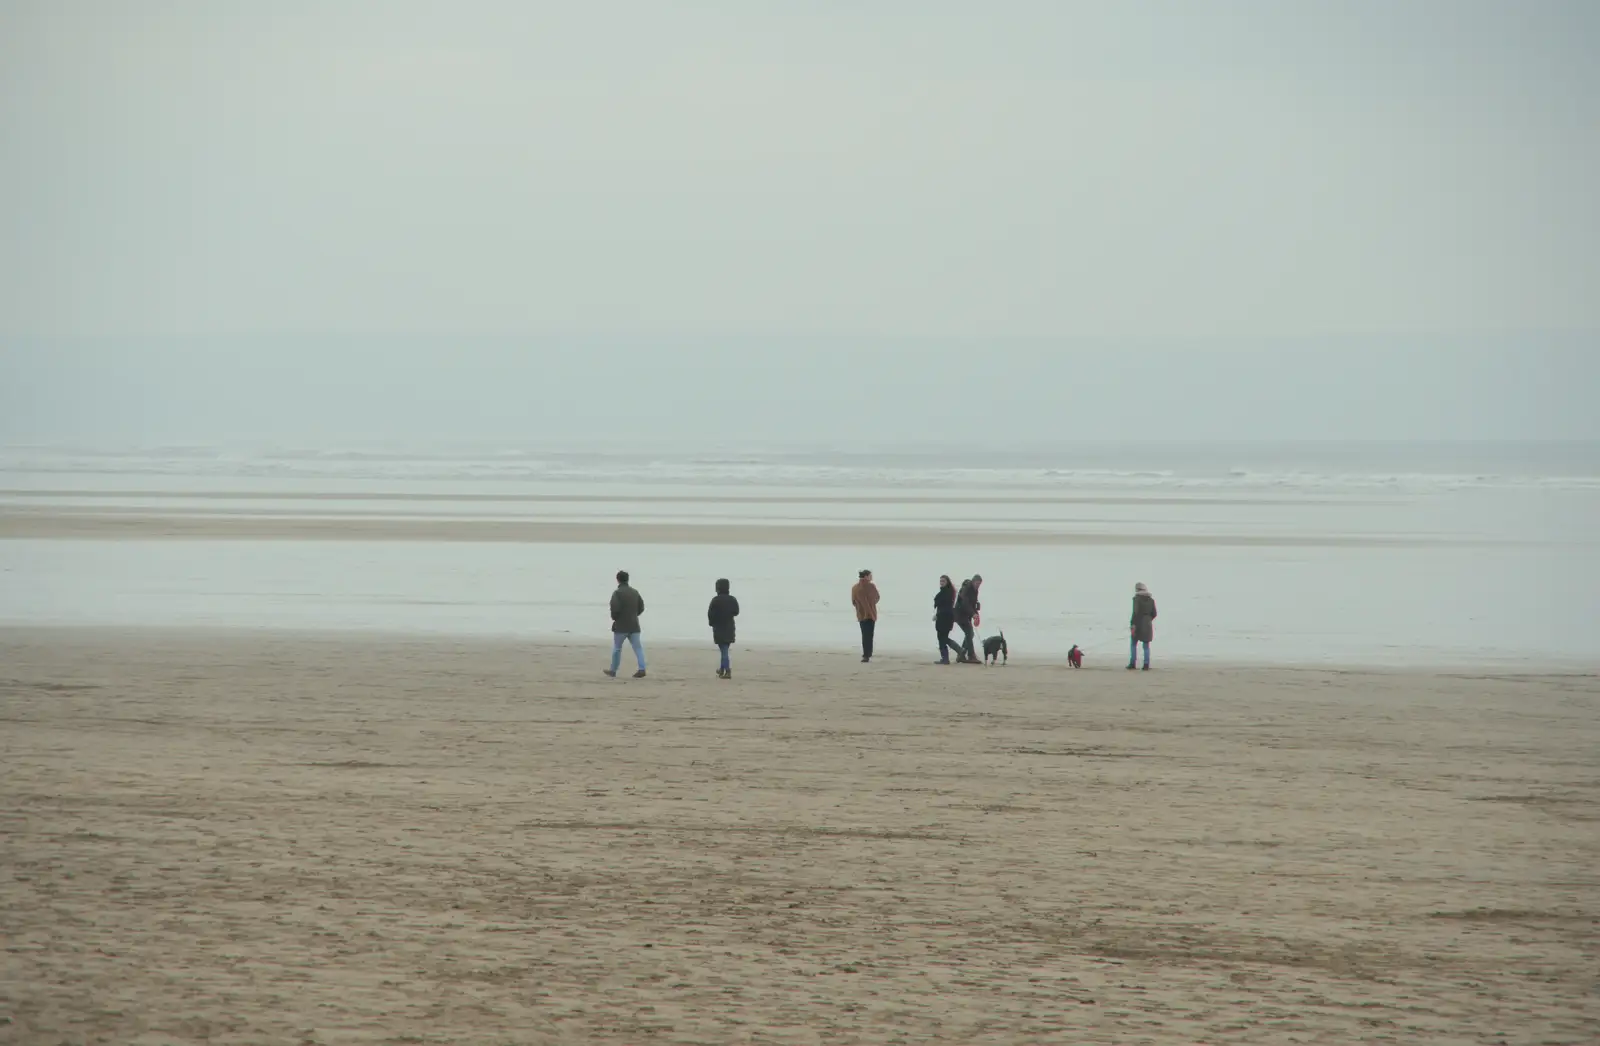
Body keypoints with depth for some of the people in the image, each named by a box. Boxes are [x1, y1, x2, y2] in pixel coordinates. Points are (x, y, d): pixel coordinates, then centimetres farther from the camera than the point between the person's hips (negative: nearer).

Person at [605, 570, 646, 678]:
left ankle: (613, 670, 20)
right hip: (634, 625, 4)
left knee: (617, 648, 10)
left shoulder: (617, 593, -12)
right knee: (637, 647, 0)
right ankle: (641, 669, -13)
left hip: (621, 626, -4)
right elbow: (641, 607, 12)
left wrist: (614, 617, -3)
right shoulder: (635, 592, 8)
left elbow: (615, 608, -22)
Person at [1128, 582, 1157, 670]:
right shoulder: (1151, 599, 6)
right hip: (1147, 625, 4)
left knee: (1133, 644, 9)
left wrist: (1132, 624, -18)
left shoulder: (1137, 599, -9)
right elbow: (1154, 614, 8)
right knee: (1146, 645, 8)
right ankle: (1146, 665, 2)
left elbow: (1135, 612, -18)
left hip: (1138, 624, -4)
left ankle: (1132, 664, 5)